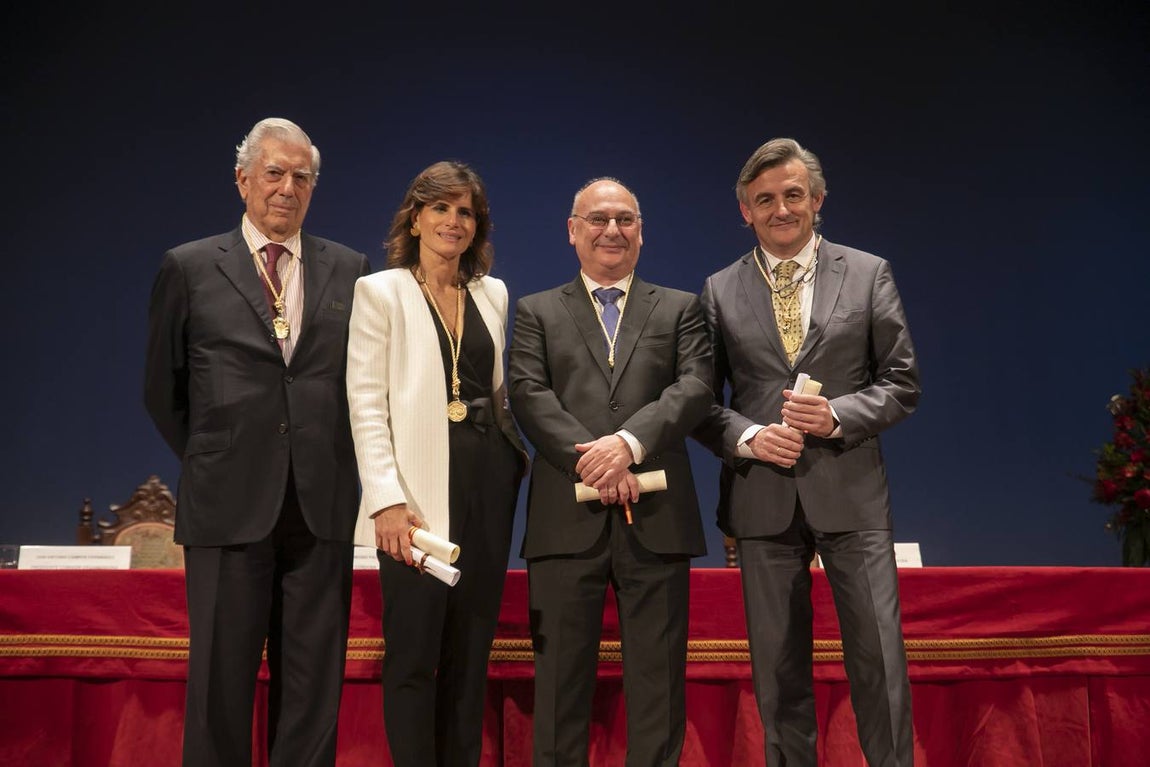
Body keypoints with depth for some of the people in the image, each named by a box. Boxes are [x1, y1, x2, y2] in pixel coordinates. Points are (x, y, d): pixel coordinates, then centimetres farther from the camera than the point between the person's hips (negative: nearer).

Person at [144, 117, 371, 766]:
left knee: (314, 682, 7)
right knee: (221, 678, 6)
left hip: (322, 505, 2)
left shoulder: (350, 270, 9)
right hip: (229, 505, -1)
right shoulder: (189, 268, 5)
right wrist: (211, 463, 10)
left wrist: (332, 462, 7)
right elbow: (163, 389, 11)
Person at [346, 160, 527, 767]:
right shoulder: (380, 291, 0)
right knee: (413, 652, -2)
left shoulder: (492, 293, 14)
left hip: (488, 482, 5)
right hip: (418, 487, -5)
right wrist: (387, 499, -16)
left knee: (471, 648, 10)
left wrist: (515, 452, 9)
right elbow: (365, 402, -7)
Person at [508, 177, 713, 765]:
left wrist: (629, 441, -17)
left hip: (656, 519, 1)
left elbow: (695, 388, -1)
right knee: (561, 678, 5)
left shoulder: (680, 309, 14)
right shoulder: (537, 312, 13)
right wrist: (592, 459, -15)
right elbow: (529, 396, -1)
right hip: (567, 519, 0)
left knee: (658, 682, 5)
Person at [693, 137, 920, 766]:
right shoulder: (720, 291, 7)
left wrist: (837, 416, -12)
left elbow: (902, 384, 5)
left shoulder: (869, 274, 6)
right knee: (778, 668, 9)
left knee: (879, 659, 0)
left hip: (850, 493, -1)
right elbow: (702, 400, 7)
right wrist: (747, 437, -12)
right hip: (763, 496, 1)